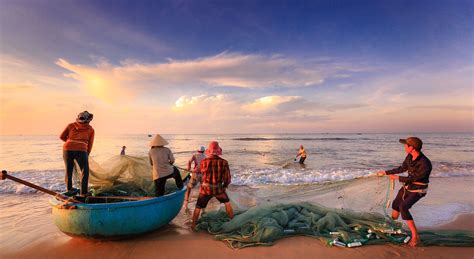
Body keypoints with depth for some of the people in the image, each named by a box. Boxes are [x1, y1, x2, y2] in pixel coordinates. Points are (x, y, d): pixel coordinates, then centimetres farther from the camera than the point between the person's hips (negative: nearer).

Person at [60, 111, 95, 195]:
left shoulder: (71, 125, 15)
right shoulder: (90, 129, 11)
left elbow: (62, 137, 16)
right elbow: (90, 145, 12)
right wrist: (86, 155, 23)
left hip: (67, 149, 3)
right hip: (81, 151, -3)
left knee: (69, 169, 22)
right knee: (85, 172, 9)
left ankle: (69, 189, 36)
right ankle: (83, 192, 4)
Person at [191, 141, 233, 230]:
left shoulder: (204, 161, -13)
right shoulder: (224, 162, -13)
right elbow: (227, 178, -7)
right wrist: (224, 186, 13)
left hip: (205, 189, 0)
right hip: (218, 189, 1)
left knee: (198, 208, 19)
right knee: (227, 203, 27)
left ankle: (193, 226, 26)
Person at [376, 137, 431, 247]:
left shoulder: (425, 164, -32)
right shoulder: (410, 156, -9)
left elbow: (413, 178, -24)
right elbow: (402, 168, 6)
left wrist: (397, 178, -13)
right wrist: (385, 172, 10)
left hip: (418, 191, -8)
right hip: (407, 186, 8)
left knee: (403, 207, -26)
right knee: (395, 204, 19)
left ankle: (415, 236, -14)